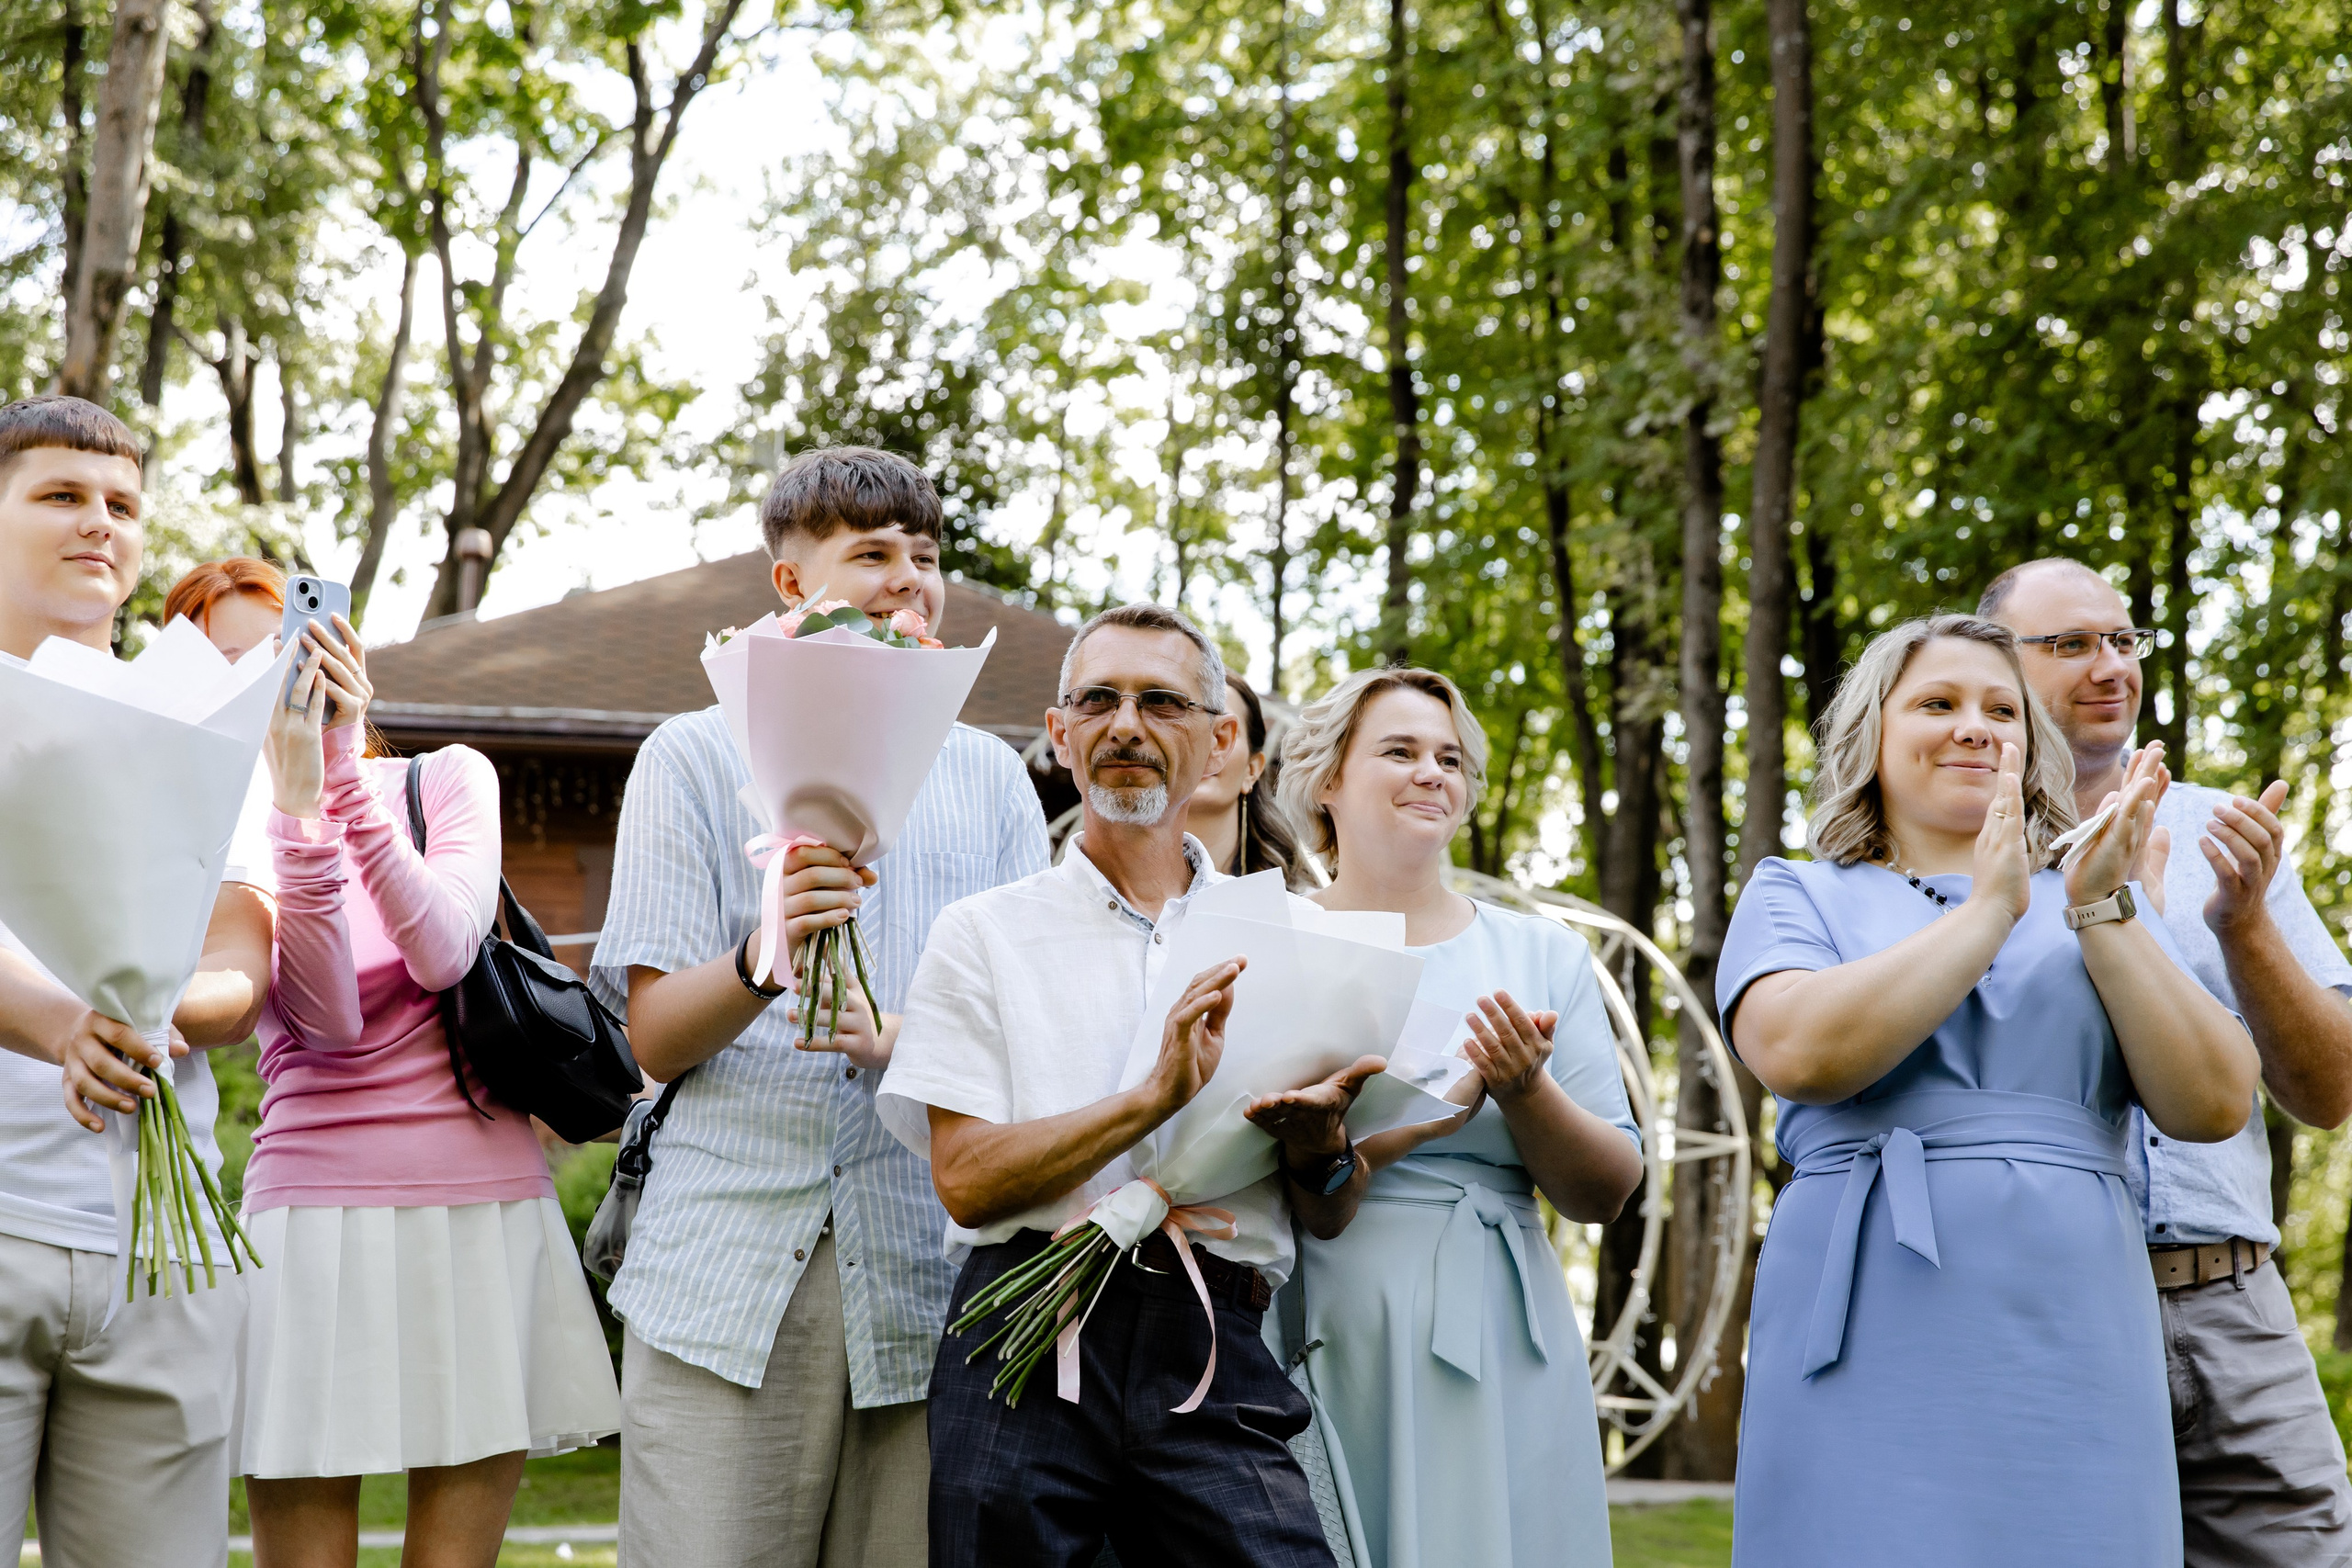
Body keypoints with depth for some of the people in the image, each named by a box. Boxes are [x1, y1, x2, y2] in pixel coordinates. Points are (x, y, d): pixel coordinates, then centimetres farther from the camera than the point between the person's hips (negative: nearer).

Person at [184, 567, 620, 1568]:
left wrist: (344, 768, -13)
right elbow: (329, 1018, -11)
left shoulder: (450, 778, 9)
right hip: (317, 1213, -1)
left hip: (489, 1206, 1)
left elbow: (442, 955, -9)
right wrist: (298, 794, -17)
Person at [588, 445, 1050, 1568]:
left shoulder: (991, 777, 16)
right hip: (730, 1261, -2)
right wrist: (766, 954, -19)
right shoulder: (695, 759, 8)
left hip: (928, 1269, 2)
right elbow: (655, 1039, 1)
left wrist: (916, 1042, -11)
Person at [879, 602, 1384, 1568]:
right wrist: (1156, 1097, -15)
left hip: (1212, 1353, 1)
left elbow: (1334, 1218, 15)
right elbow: (965, 1180, -4)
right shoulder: (986, 933, 8)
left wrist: (1319, 1146, -8)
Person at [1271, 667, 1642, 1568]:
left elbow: (1607, 1193, 8)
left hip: (1493, 1351, 2)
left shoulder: (1545, 958, 11)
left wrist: (1524, 1093, -11)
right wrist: (1418, 1117, -18)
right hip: (1314, 1348, -2)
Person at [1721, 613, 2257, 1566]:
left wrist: (2101, 911, -4)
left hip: (2073, 1342, 2)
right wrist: (1989, 910, -6)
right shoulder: (1797, 896, 11)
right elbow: (1801, 1053, -11)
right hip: (1871, 1349, -2)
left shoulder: (2106, 906, 17)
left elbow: (2214, 1106, 3)